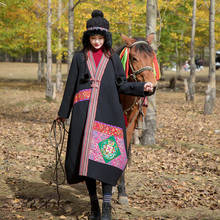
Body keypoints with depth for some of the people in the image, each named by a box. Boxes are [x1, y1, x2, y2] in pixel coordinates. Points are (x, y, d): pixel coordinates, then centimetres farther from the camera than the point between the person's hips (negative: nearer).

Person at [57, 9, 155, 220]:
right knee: (85, 155, 0)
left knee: (107, 155, -11)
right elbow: (70, 86, 13)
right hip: (84, 112, 1)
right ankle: (93, 201, 14)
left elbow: (121, 85, 11)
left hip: (107, 112, 0)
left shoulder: (112, 58, 11)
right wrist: (63, 113, 15)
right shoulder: (80, 58, 9)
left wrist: (142, 88, -4)